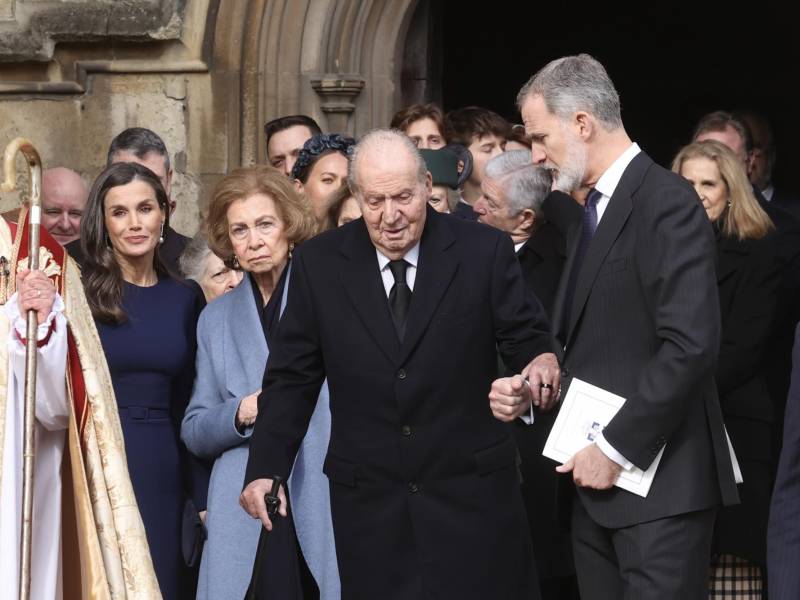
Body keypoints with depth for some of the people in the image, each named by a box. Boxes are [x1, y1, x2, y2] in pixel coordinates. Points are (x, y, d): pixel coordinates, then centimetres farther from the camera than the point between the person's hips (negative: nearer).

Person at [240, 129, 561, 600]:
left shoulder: (485, 252, -3)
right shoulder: (318, 263, 1)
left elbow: (527, 340, 1)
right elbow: (294, 375, 7)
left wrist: (540, 365, -23)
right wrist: (265, 468, 0)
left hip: (472, 491, -1)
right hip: (368, 502, 1)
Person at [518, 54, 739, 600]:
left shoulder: (667, 202, -13)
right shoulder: (594, 211, 17)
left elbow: (691, 345, -21)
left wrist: (617, 450, -18)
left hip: (658, 480, -9)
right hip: (597, 477, 9)